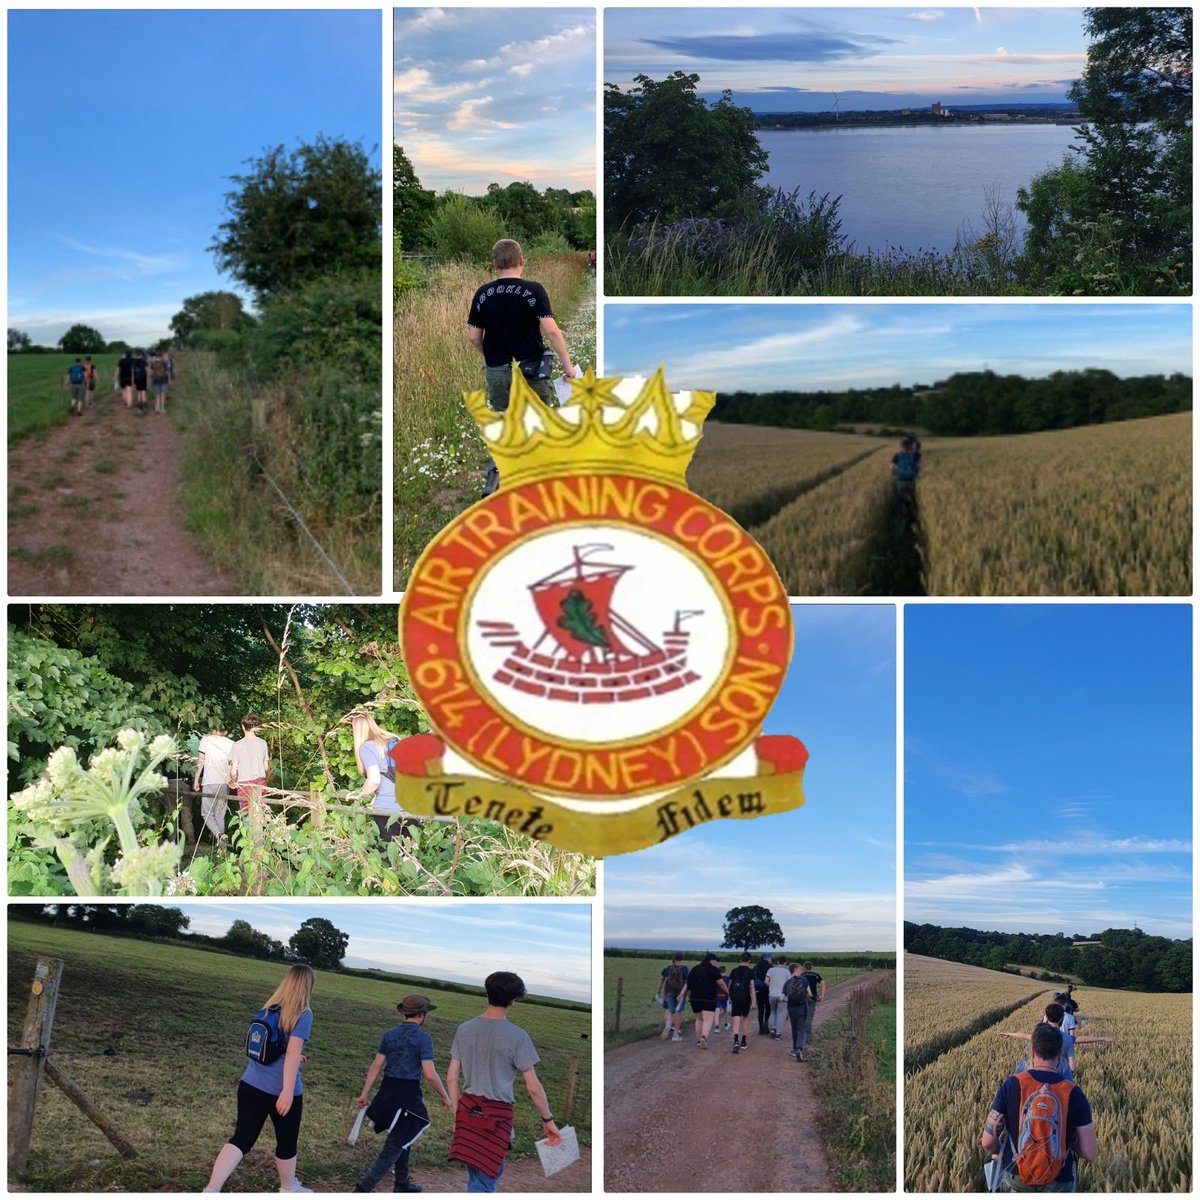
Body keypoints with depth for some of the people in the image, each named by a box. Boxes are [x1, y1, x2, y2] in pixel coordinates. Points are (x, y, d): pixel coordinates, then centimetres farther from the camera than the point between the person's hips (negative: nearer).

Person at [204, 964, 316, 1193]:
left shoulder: (268, 1008, 9)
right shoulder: (303, 1014, -12)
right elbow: (292, 1052, -21)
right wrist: (287, 1091, -24)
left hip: (250, 1085, 5)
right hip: (281, 1091, -5)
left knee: (241, 1139, 3)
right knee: (286, 1142, 16)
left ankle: (211, 1191, -13)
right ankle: (288, 1188, 35)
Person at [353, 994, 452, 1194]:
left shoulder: (390, 1034, 5)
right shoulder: (423, 1039, -12)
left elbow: (376, 1066, 5)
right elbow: (430, 1074, -16)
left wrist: (365, 1093, 10)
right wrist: (445, 1097, -4)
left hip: (387, 1092, 7)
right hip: (408, 1095, -7)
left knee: (402, 1139, 26)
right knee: (394, 1148, -1)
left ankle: (402, 1183, 37)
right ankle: (364, 1188, -10)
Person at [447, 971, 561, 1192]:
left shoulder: (464, 1030, 2)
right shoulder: (517, 1036, -11)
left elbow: (451, 1078, 6)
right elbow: (533, 1087, -9)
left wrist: (457, 1113, 16)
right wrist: (548, 1120, 2)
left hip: (468, 1109, 5)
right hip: (497, 1114, -5)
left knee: (492, 1170, 22)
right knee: (482, 1180, 0)